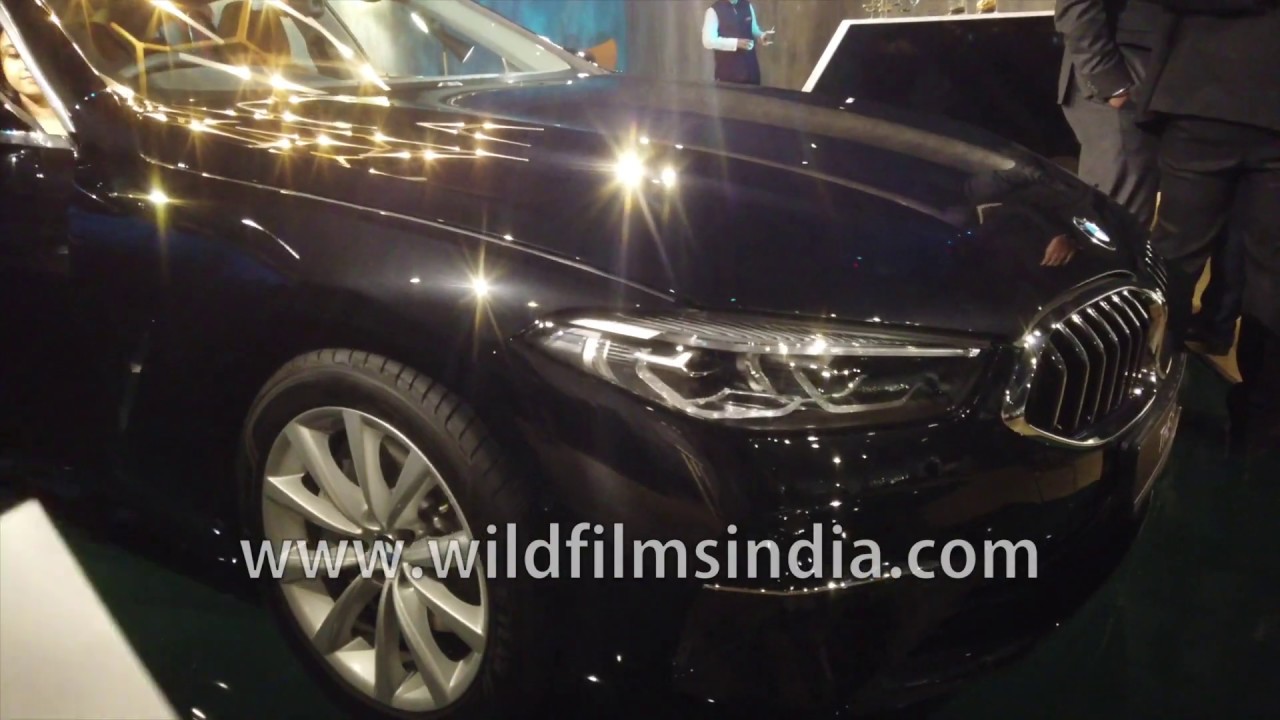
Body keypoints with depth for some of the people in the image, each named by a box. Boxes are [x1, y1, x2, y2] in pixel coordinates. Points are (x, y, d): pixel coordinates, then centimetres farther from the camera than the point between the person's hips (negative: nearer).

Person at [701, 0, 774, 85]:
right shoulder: (714, 10, -8)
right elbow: (708, 41, -16)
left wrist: (762, 36, -4)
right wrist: (736, 43, -23)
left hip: (750, 65, 5)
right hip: (727, 68, -5)